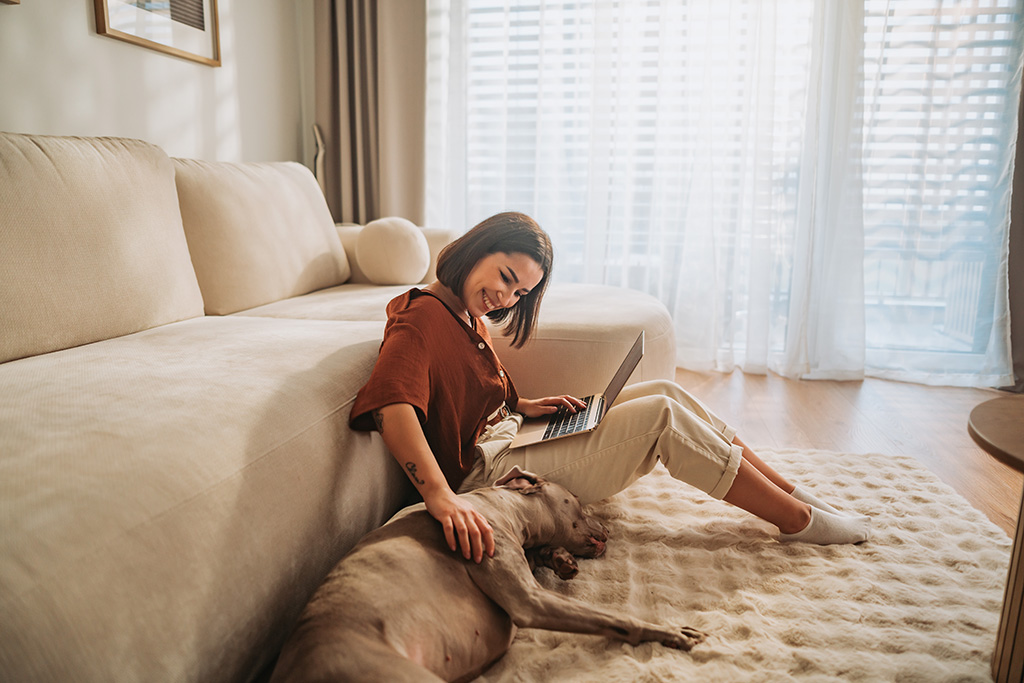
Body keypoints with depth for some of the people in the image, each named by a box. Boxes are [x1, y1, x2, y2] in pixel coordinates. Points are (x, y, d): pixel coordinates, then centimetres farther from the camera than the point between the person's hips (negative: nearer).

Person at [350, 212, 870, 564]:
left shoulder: (466, 316, 13)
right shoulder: (423, 316, -18)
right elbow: (392, 406, -36)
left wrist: (525, 406, 1)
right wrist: (441, 496, -50)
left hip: (508, 439, 10)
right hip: (485, 470, -10)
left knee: (664, 391, 1)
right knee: (661, 414, -16)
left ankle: (791, 492, 9)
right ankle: (798, 520, -2)